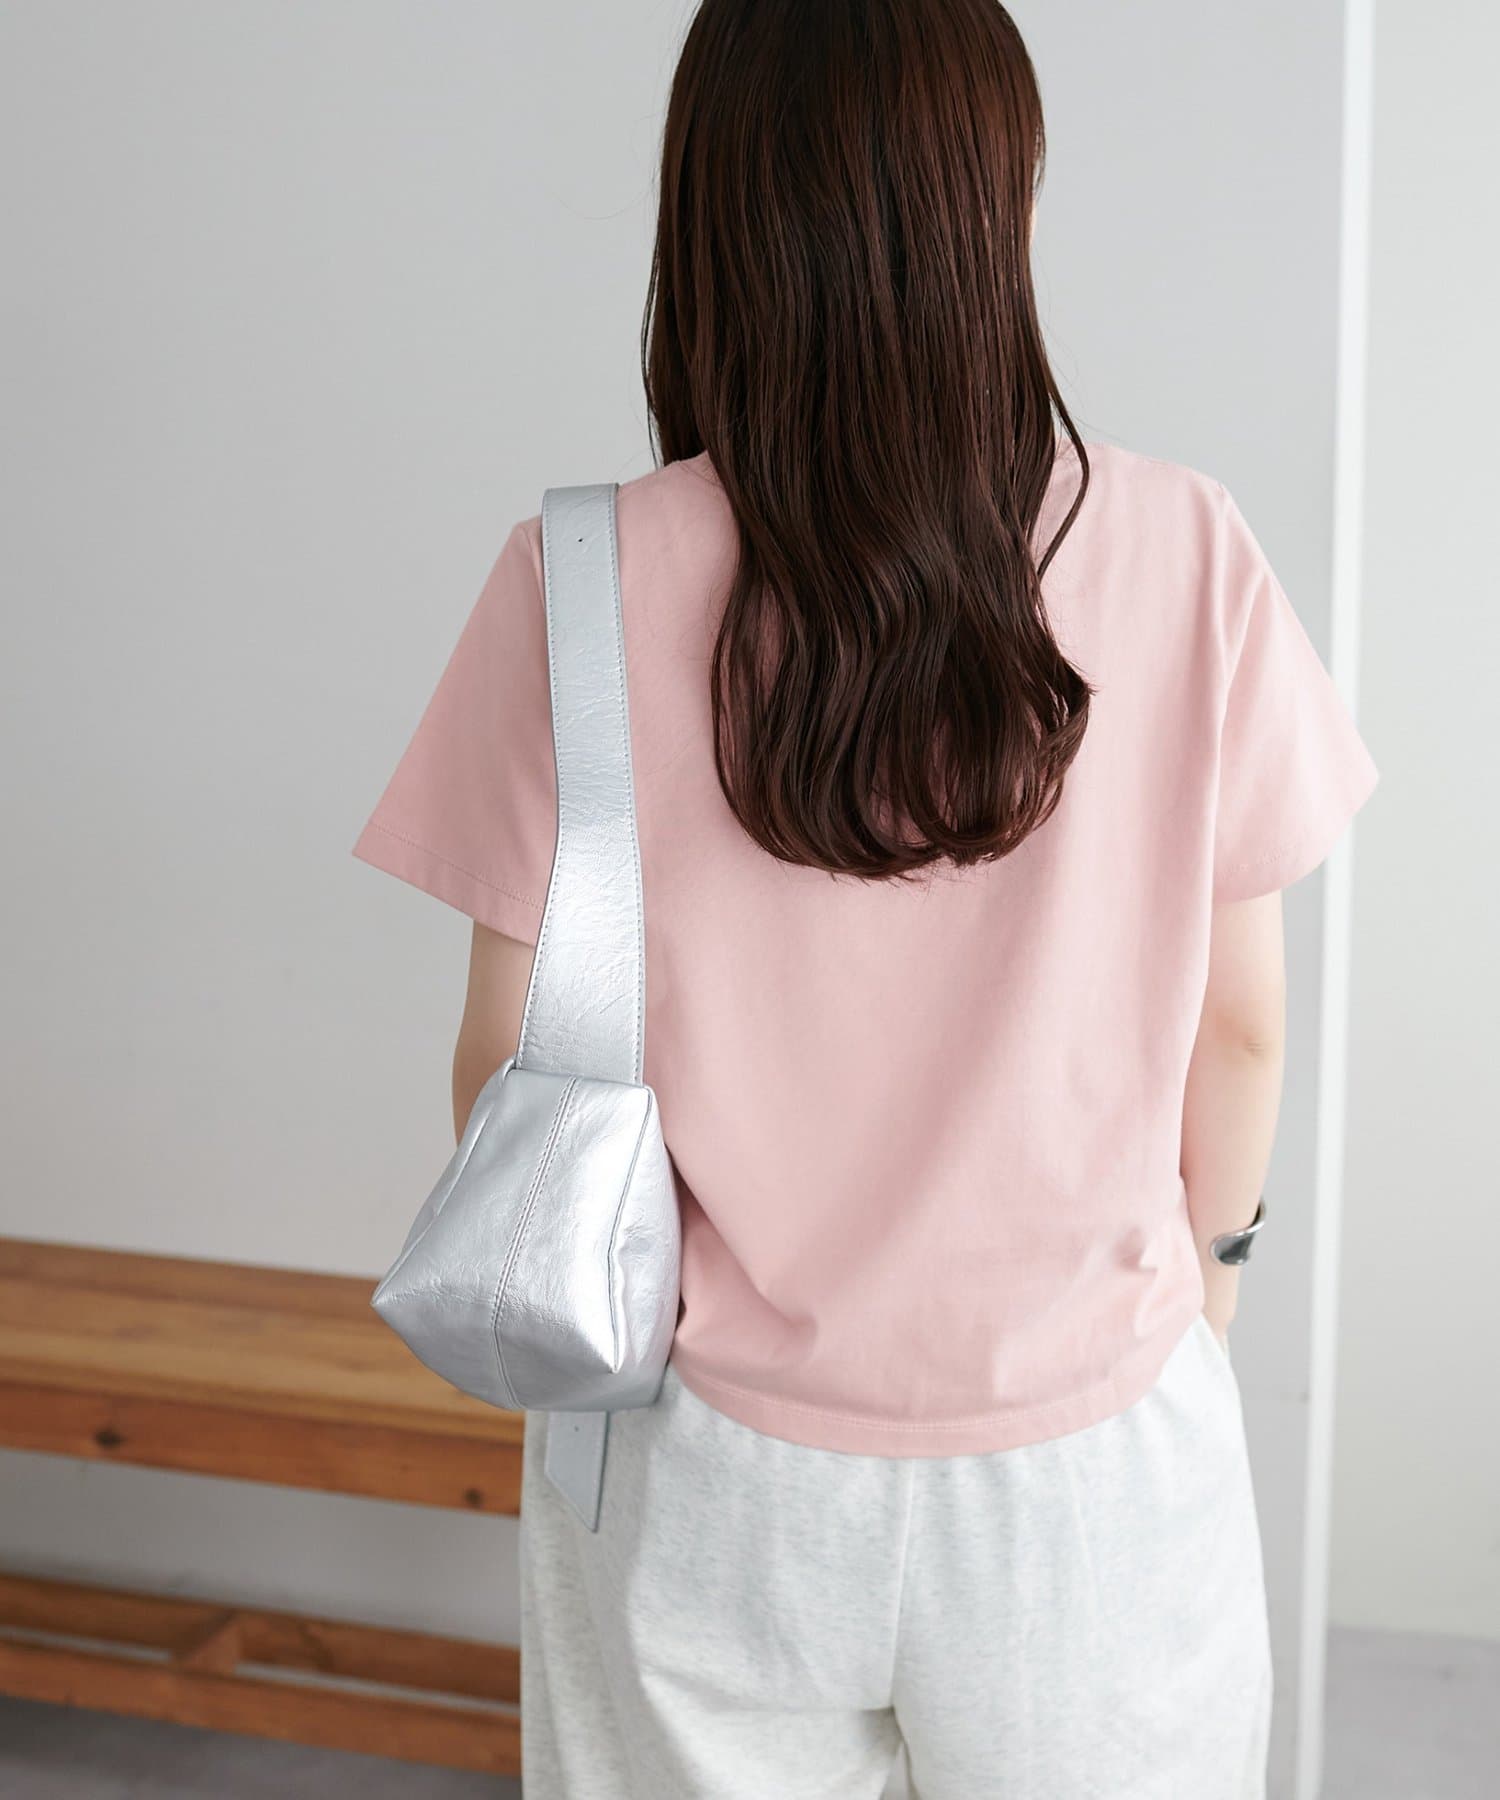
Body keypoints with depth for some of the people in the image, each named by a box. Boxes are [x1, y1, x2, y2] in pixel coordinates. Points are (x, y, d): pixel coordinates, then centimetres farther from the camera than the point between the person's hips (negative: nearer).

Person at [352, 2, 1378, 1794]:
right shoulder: (1182, 558, -13)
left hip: (715, 1465, 0)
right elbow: (1238, 1025, -4)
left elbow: (519, 1057, -8)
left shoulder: (585, 587, -15)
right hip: (1094, 1447, 1)